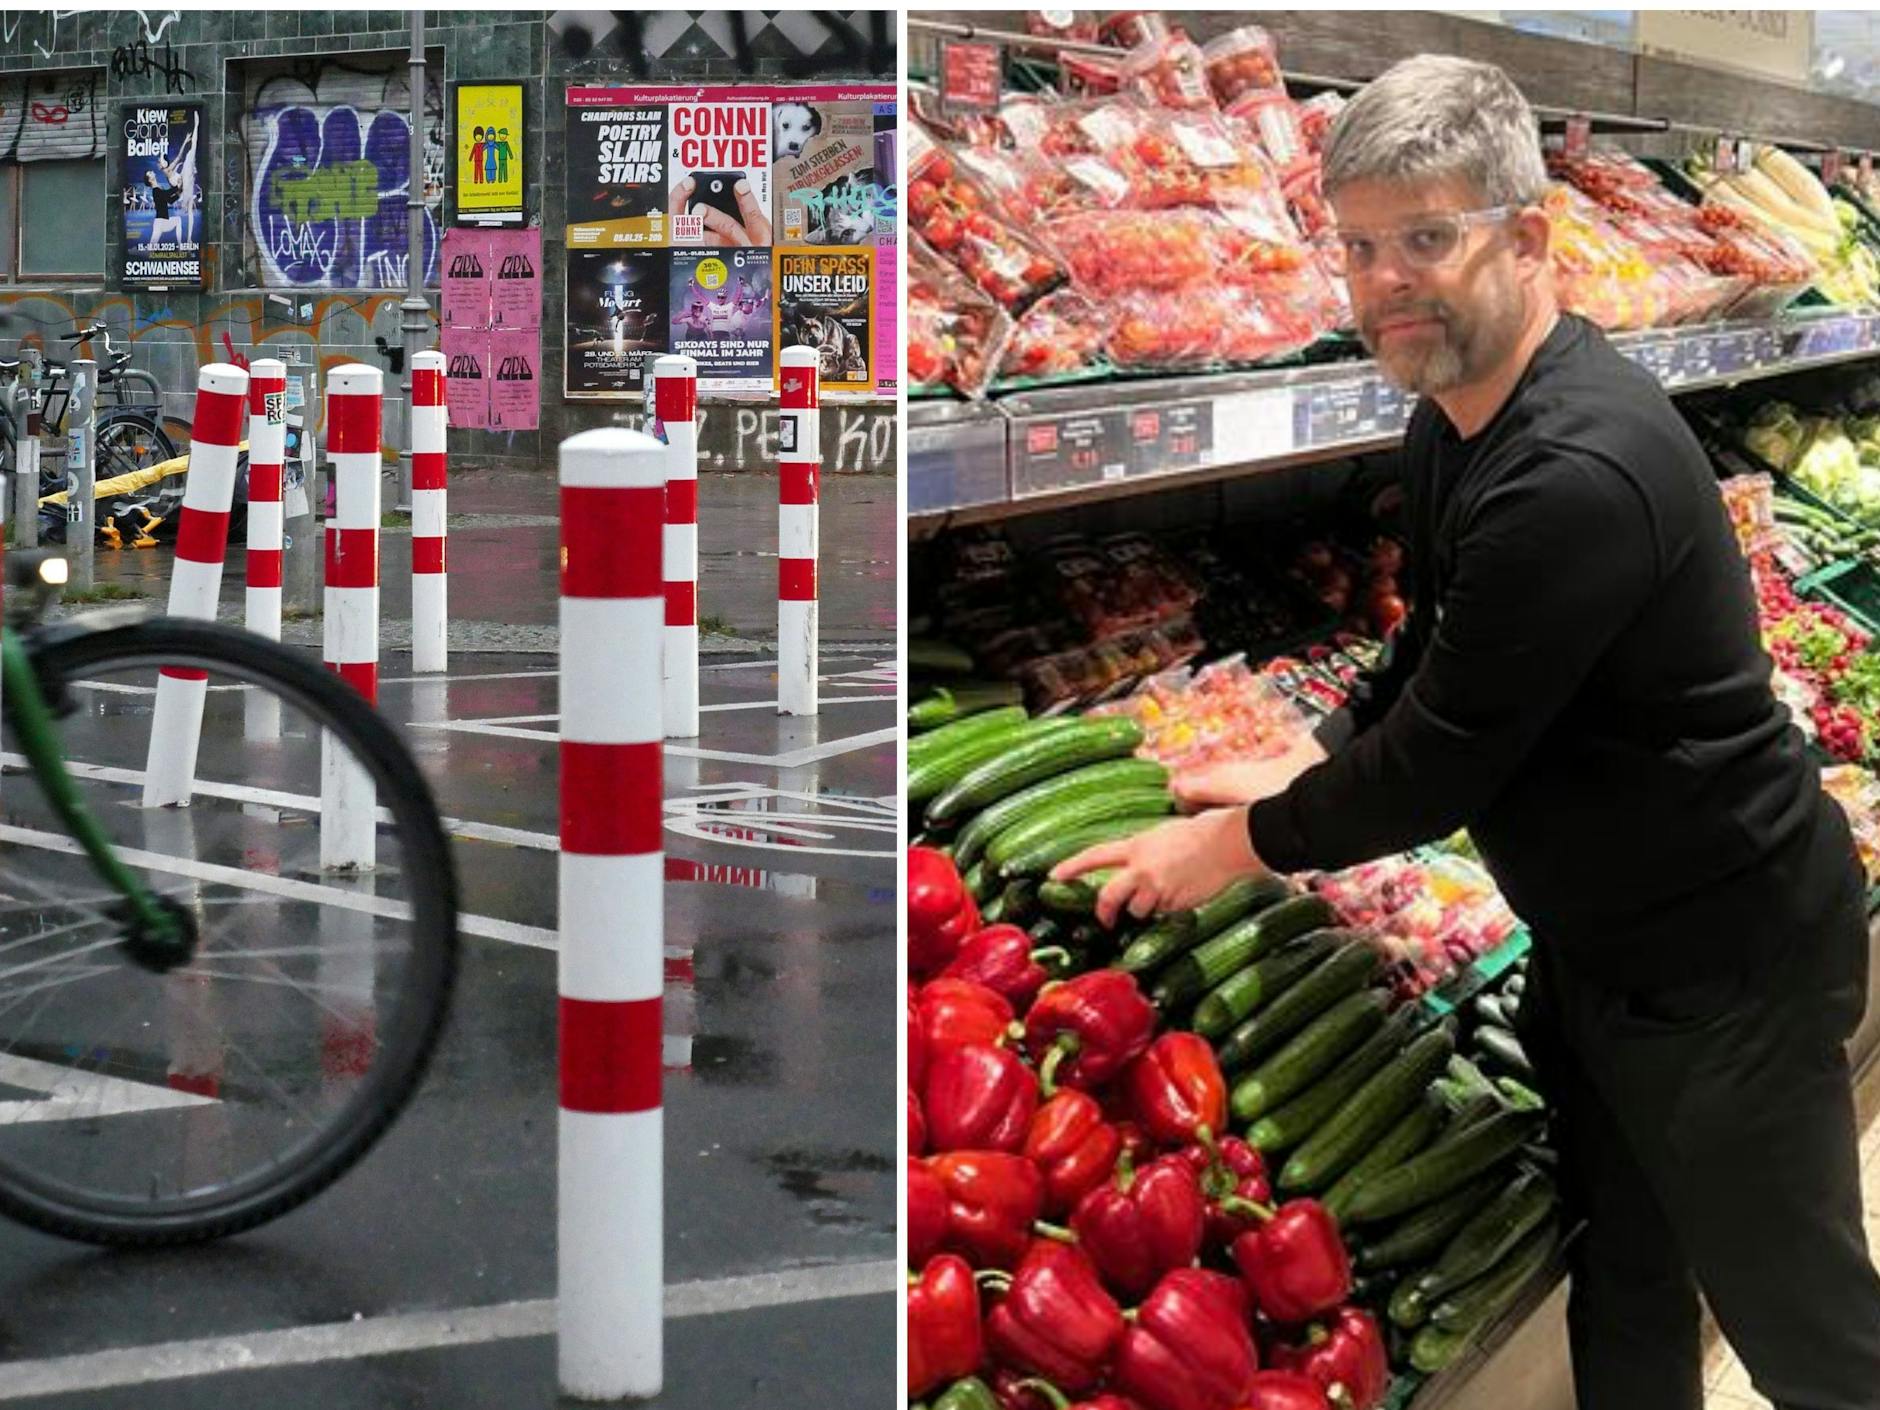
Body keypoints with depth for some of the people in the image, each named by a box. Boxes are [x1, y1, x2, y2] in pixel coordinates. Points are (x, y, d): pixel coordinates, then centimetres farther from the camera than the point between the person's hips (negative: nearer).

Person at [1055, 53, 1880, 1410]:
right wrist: (1312, 765, 8)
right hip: (1592, 932, 10)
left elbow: (1440, 768, -26)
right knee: (1620, 1278, 22)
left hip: (1727, 957, -9)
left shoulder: (1578, 477, -31)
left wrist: (1238, 843, -12)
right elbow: (1434, 656, 18)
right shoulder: (1456, 419, 2)